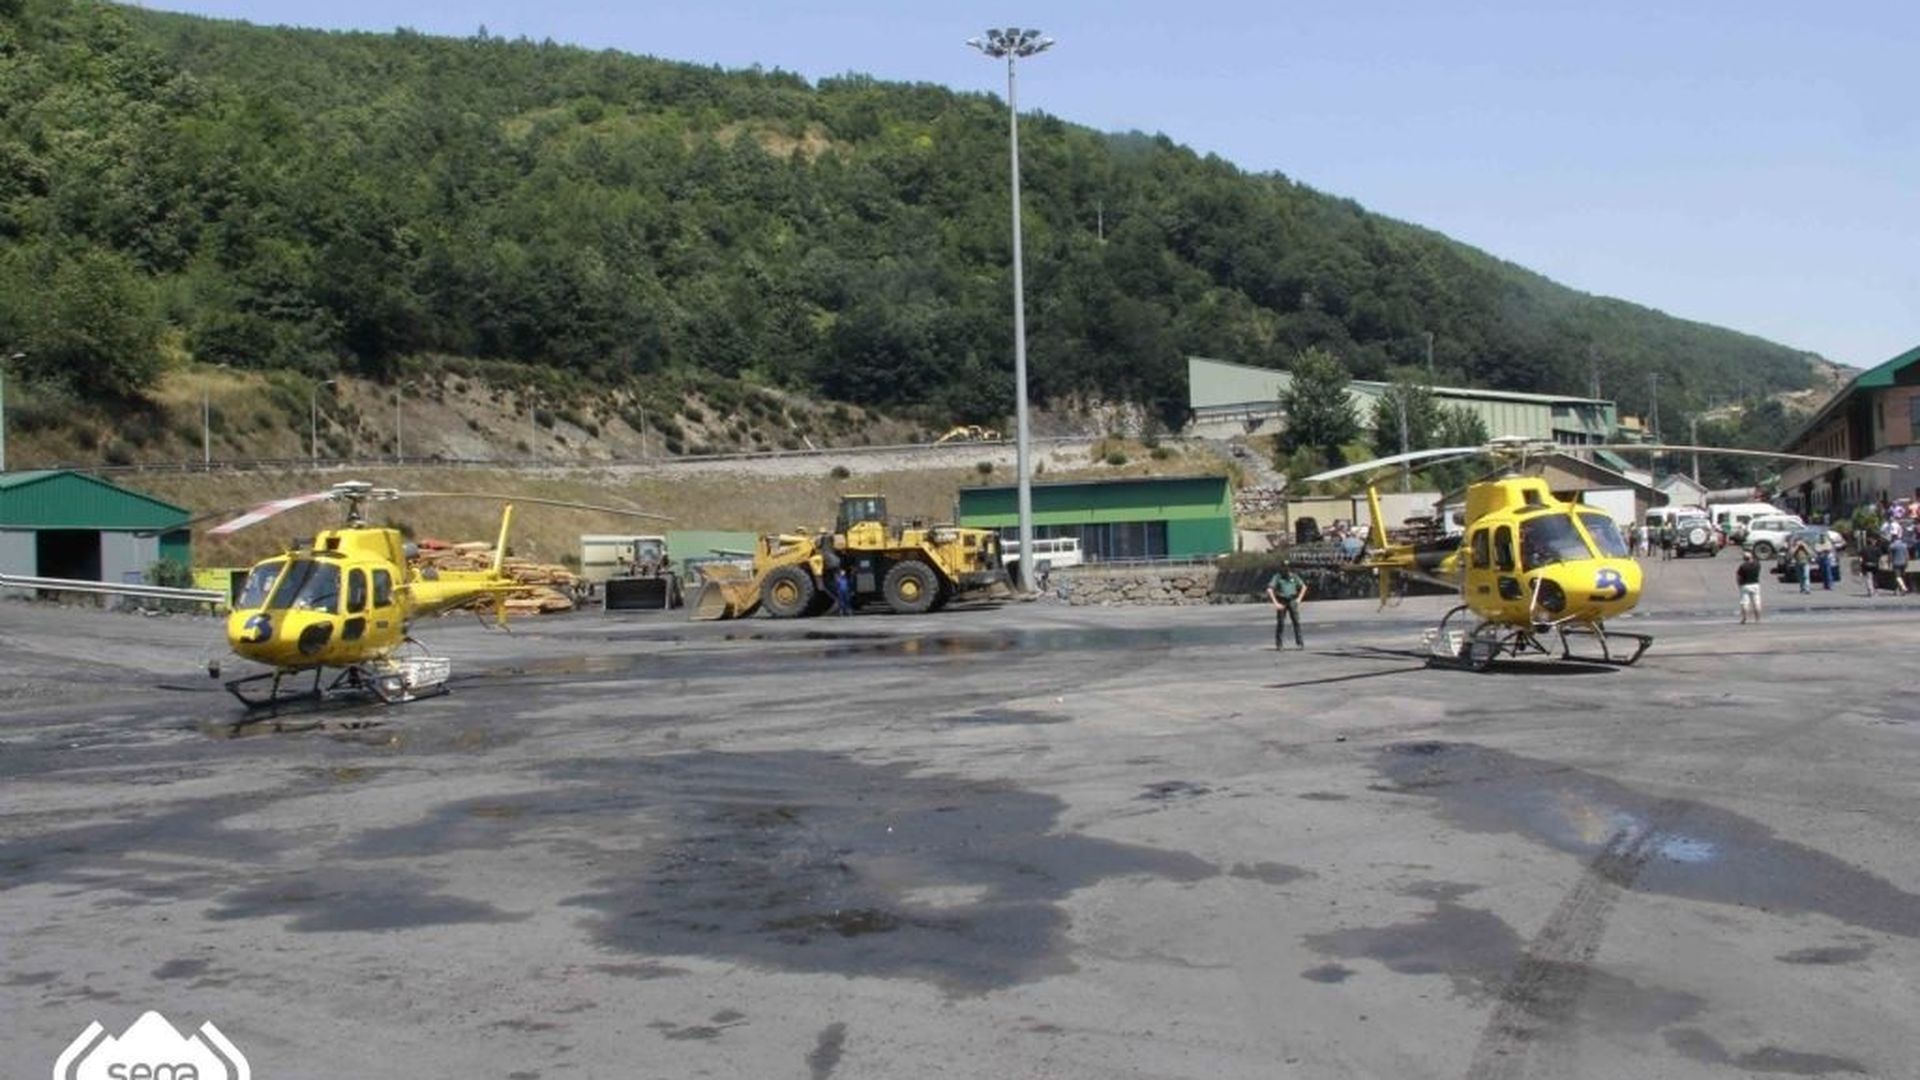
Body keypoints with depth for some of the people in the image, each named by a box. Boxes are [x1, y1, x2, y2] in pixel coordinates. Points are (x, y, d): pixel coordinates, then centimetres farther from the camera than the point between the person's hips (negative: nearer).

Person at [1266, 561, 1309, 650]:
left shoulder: (1294, 576, 3)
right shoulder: (1277, 577, -7)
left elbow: (1304, 587, 15)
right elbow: (1269, 590, -14)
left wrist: (1299, 599, 4)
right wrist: (1275, 603, -18)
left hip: (1292, 601, 2)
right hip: (1281, 603, -2)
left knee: (1296, 622, -6)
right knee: (1280, 623, -1)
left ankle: (1299, 643, -3)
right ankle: (1279, 645, 5)